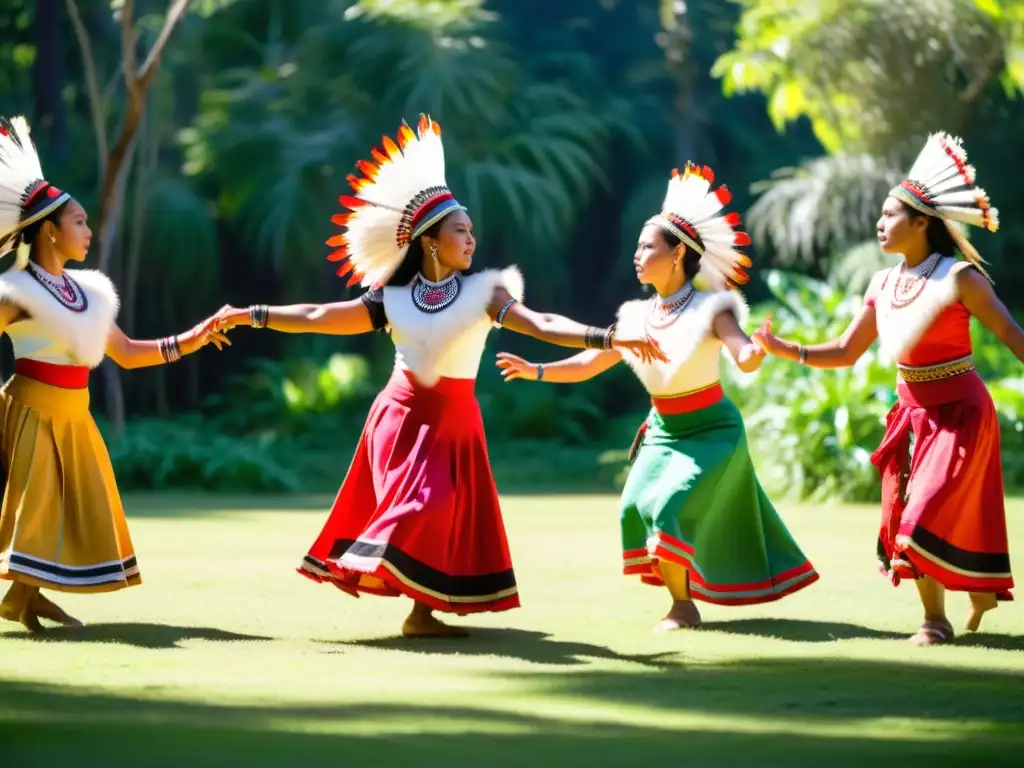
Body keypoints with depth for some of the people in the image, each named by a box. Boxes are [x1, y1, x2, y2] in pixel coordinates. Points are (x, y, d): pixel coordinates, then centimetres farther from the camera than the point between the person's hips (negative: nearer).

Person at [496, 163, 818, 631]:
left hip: (711, 431, -6)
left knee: (670, 507, -22)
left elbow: (745, 359, -29)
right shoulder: (637, 317, 0)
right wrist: (536, 371, -9)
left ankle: (684, 606, -6)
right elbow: (587, 365, 4)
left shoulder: (710, 309, -15)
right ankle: (680, 603, 4)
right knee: (637, 507, -11)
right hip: (662, 432, 6)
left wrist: (753, 351, -53)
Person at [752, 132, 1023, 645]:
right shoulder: (883, 285, 2)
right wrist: (785, 351, -3)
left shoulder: (958, 278, -17)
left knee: (929, 516, -11)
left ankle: (936, 618, 9)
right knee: (906, 518, 8)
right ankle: (980, 592, 24)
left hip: (959, 412, -7)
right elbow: (845, 353, 9)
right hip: (912, 411, 7)